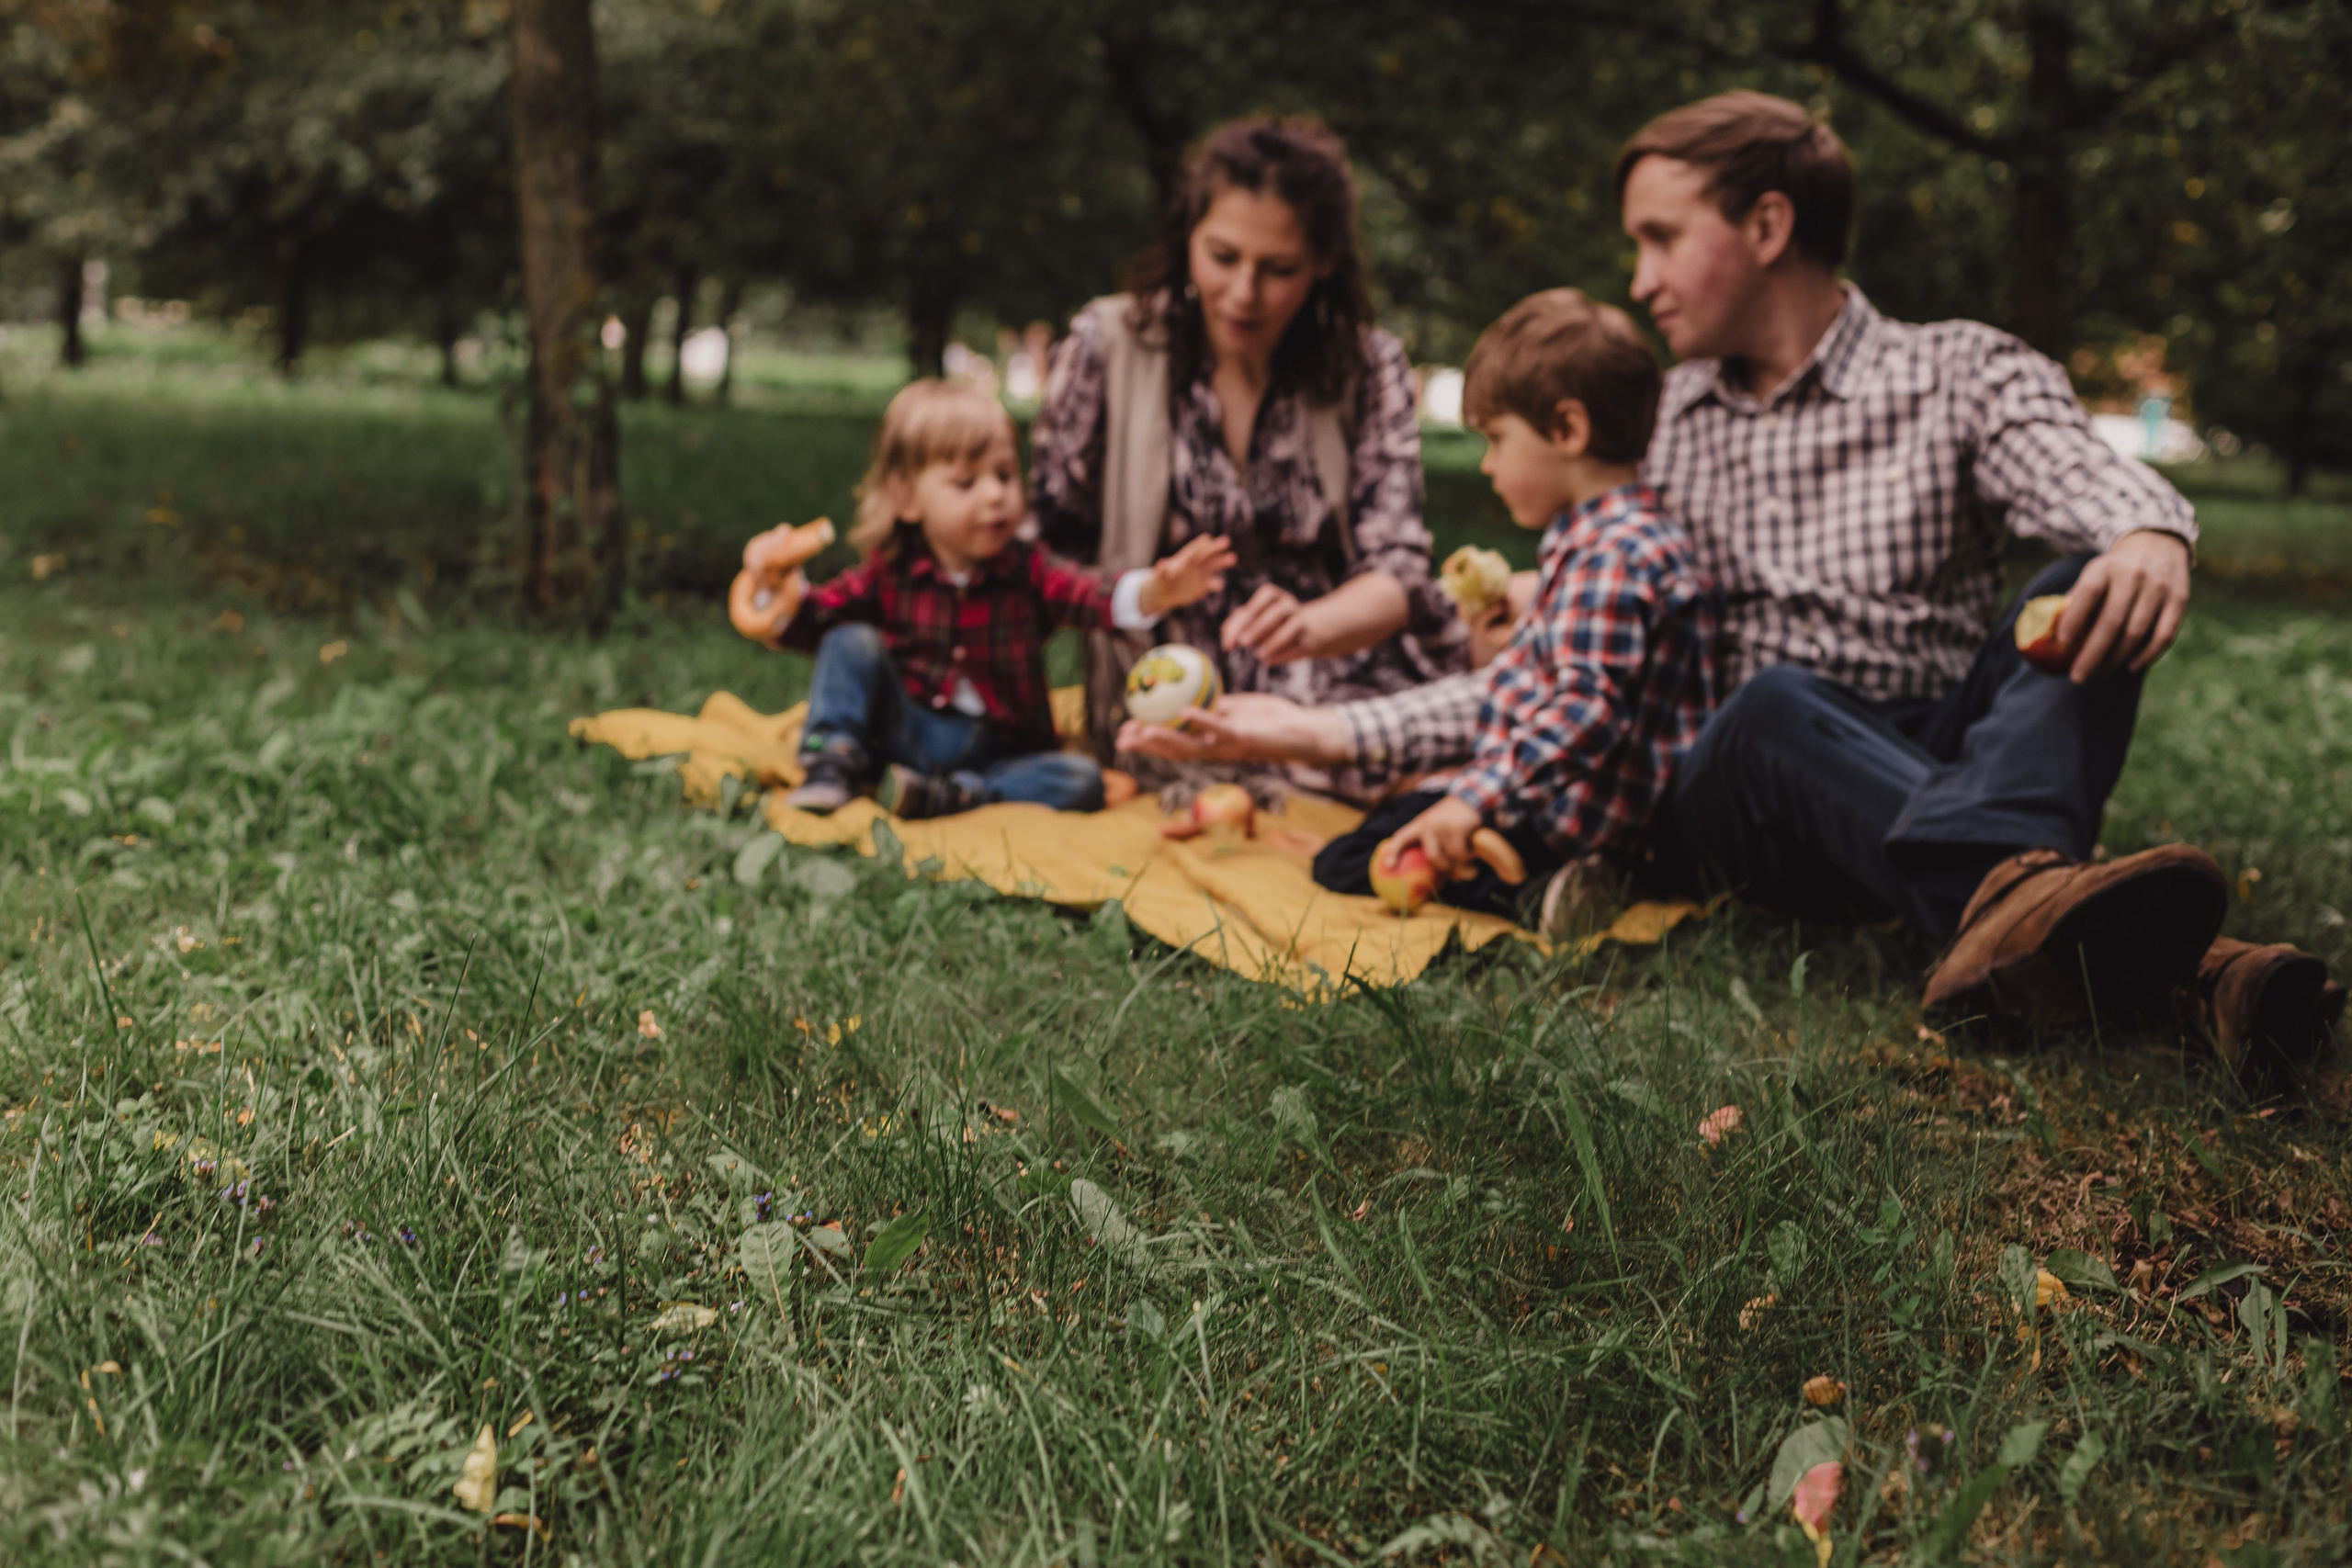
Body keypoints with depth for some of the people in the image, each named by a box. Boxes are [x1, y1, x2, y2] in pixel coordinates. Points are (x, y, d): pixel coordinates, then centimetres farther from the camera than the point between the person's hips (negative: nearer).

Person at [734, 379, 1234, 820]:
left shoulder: (1026, 572, -4)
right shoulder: (890, 572, 0)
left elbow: (1095, 596, -22)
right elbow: (814, 622, 0)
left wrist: (1154, 594, -45)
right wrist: (782, 589, -24)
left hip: (995, 753, 0)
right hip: (903, 730, 0)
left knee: (1081, 779, -26)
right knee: (852, 643, -15)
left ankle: (949, 796, -34)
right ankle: (832, 767, -17)